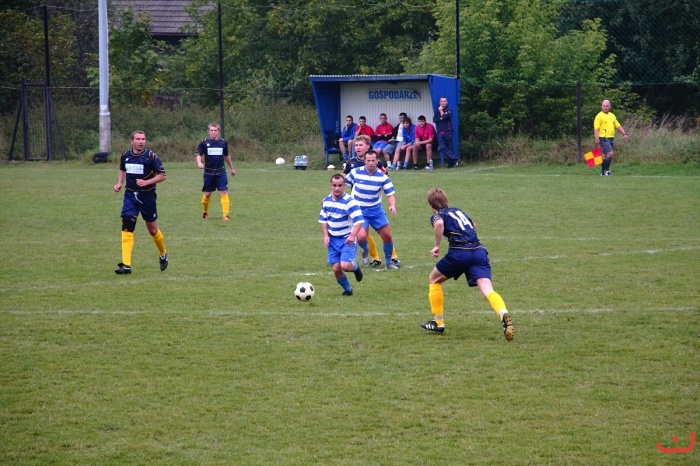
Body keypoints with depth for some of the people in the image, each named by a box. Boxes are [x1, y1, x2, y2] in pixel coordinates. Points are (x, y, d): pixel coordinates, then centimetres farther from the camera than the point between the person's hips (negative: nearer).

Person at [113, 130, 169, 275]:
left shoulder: (151, 156, -11)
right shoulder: (125, 156, 1)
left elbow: (162, 176, -9)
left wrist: (147, 182, -22)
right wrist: (119, 183, 7)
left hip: (147, 196, -2)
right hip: (130, 196, 3)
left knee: (152, 229, 11)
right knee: (127, 229, -12)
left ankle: (163, 254, 40)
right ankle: (126, 265, -15)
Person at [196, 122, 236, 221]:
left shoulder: (223, 142, 2)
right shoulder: (204, 142, -5)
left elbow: (227, 156, 15)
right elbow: (198, 154, -4)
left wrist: (231, 168, 24)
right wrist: (199, 163, -26)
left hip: (221, 172, 1)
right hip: (209, 173, -1)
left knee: (224, 192, -11)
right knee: (207, 194, 6)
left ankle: (225, 215, -11)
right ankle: (205, 212, 31)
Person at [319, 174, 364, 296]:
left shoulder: (350, 202, -17)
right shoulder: (326, 201, 3)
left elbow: (359, 221, -23)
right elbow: (323, 219, 15)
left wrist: (352, 236, -38)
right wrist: (326, 235, 0)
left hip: (347, 240, -5)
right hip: (333, 240, 5)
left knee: (345, 266, -21)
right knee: (336, 269, 0)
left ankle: (355, 267, 16)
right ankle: (347, 290, 24)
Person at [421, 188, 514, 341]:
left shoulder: (437, 215, 9)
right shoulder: (457, 211, 28)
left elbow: (439, 223, -17)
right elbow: (472, 225, 47)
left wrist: (437, 246, -7)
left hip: (459, 252, -4)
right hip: (479, 251, 5)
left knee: (434, 279, 22)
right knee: (487, 290, -13)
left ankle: (438, 322, 25)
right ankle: (504, 315, -43)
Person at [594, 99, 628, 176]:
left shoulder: (612, 115, 16)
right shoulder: (599, 116, -6)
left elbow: (618, 126, 21)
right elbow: (596, 129, -12)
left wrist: (624, 134, 10)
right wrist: (597, 140, -20)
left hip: (611, 138, 7)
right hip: (604, 138, -7)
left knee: (606, 155, 9)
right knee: (610, 153, -18)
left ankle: (603, 172, 14)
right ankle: (606, 169, -12)